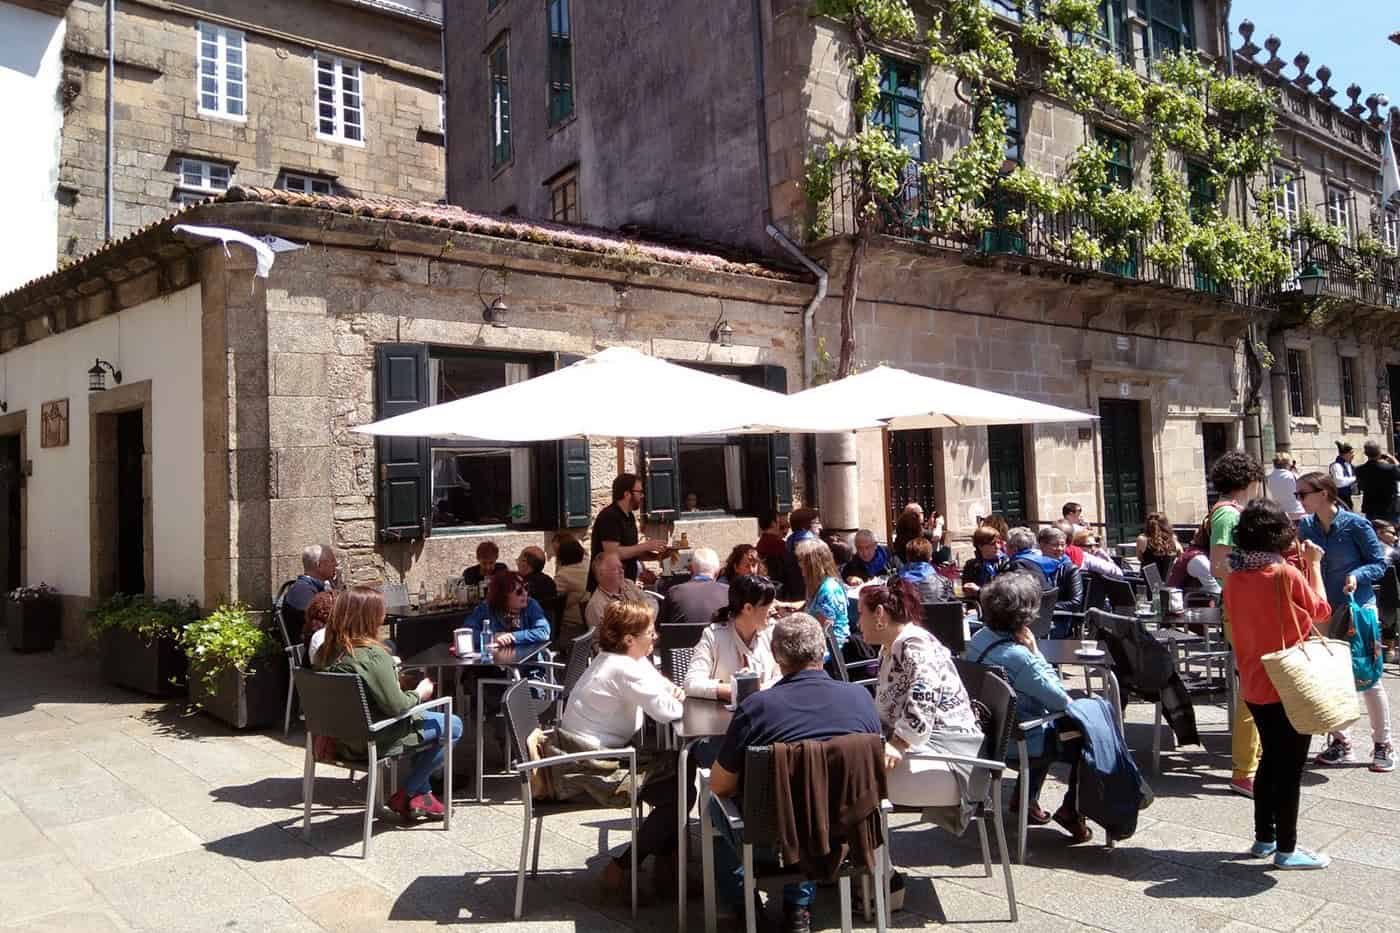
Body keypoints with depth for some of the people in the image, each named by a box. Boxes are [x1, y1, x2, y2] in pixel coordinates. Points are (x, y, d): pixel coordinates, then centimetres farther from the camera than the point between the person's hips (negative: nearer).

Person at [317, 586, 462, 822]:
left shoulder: (327, 651, -1)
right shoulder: (372, 654, -26)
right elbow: (396, 706, -24)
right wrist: (419, 694, -5)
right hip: (376, 741, -9)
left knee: (425, 717, 28)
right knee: (452, 726, 6)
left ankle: (422, 795, 27)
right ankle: (404, 796, 11)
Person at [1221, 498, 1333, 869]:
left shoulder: (1234, 579, 0)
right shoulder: (1286, 574, -16)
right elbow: (1321, 611, -1)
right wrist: (1314, 564, 8)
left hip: (1254, 685, 6)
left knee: (1270, 760, 19)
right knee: (1290, 768, 4)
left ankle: (1264, 838, 27)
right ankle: (1286, 849, 11)